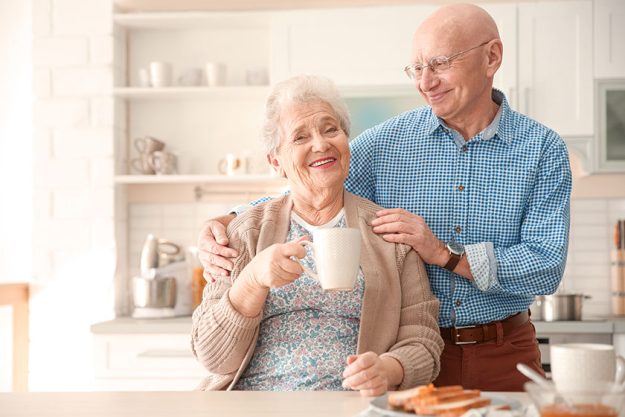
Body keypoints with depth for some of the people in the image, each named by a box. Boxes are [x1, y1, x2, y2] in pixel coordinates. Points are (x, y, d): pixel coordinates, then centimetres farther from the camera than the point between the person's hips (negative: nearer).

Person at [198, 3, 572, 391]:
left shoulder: (543, 149, -4)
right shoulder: (387, 141, -1)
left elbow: (547, 265, -12)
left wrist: (445, 253, -23)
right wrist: (224, 223, -16)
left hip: (503, 359, 0)